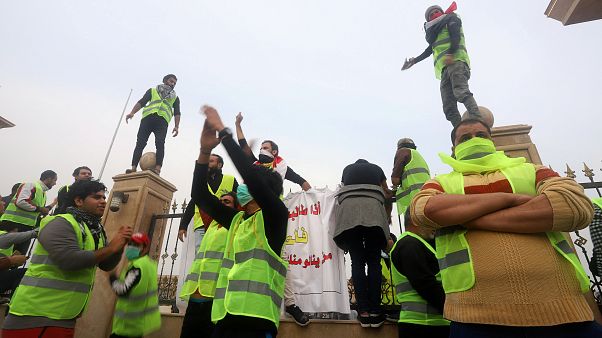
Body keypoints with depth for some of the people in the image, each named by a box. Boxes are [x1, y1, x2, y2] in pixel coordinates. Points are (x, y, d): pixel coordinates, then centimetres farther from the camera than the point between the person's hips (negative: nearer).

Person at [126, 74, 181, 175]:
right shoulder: (153, 90, 26)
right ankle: (133, 168, -15)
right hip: (148, 117, 1)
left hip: (162, 121, -1)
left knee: (160, 143, -20)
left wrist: (176, 126, -1)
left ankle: (157, 169, -32)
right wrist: (132, 112, -3)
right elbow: (142, 102, 14)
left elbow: (177, 112, 15)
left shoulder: (175, 98, 27)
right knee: (140, 143, -10)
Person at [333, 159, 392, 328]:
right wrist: (387, 217, 56)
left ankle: (363, 312, -4)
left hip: (349, 209, 0)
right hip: (372, 209, 0)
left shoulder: (347, 169, 30)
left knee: (357, 262, 1)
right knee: (374, 261, 4)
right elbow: (386, 195, 37)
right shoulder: (376, 168, 29)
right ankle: (375, 311, -1)